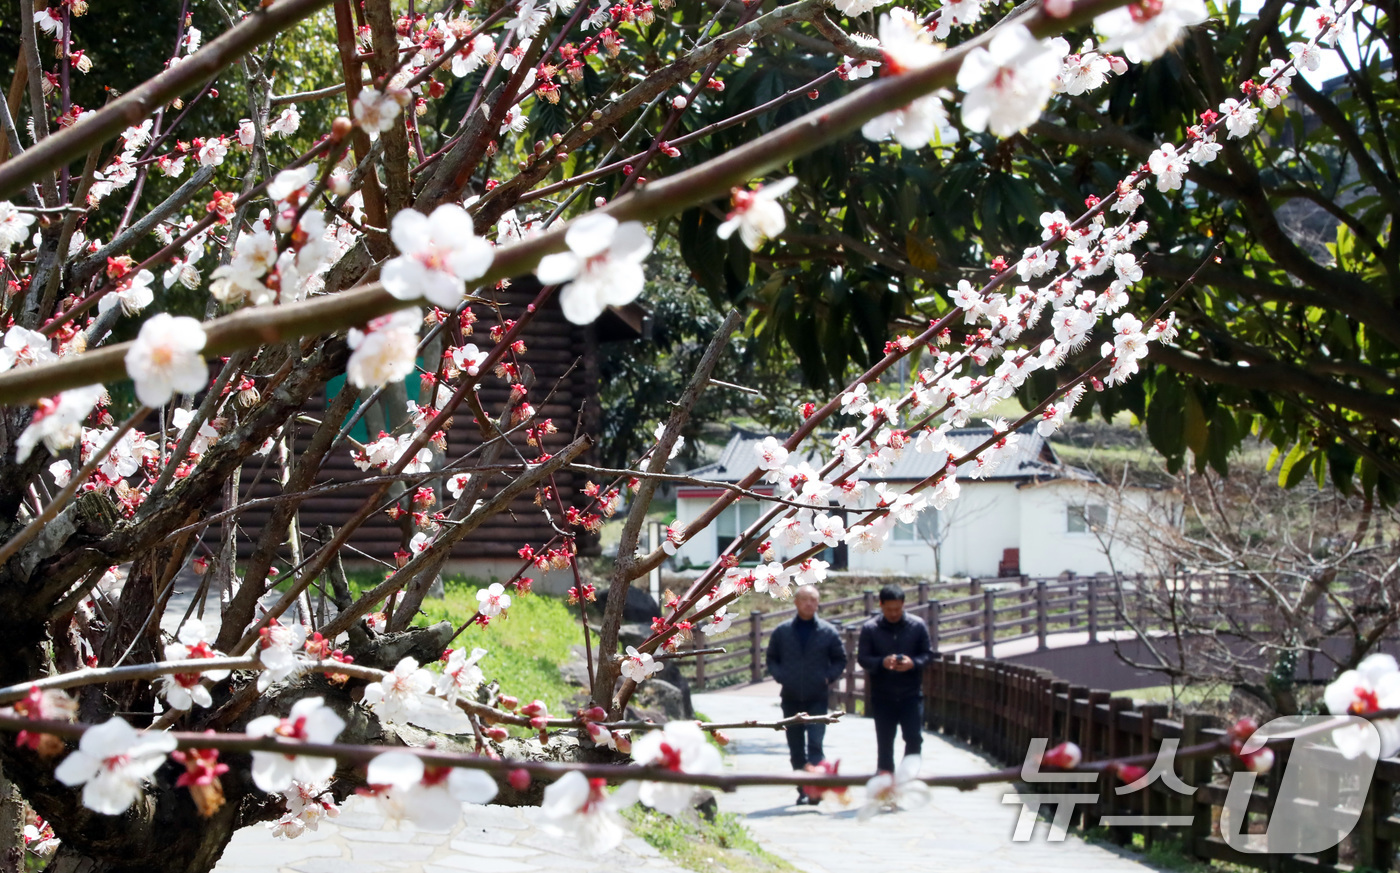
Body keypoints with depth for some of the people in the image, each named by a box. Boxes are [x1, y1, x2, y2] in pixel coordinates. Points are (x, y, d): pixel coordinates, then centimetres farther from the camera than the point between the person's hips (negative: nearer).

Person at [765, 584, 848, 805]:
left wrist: (828, 677, -5)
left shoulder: (828, 632, 1)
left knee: (815, 743, -15)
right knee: (796, 749, 7)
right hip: (791, 699, 2)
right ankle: (803, 791, 17)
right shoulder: (782, 631, 4)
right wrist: (780, 676, -4)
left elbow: (840, 660, 11)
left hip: (817, 699, -2)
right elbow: (772, 658, 13)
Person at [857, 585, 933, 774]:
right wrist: (882, 662, -23)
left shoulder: (917, 625, -2)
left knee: (915, 738, -3)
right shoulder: (869, 628, -4)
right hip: (882, 695, 0)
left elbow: (928, 653, 3)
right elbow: (862, 658, -3)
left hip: (911, 694, 0)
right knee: (884, 741, 9)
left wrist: (913, 663, -19)